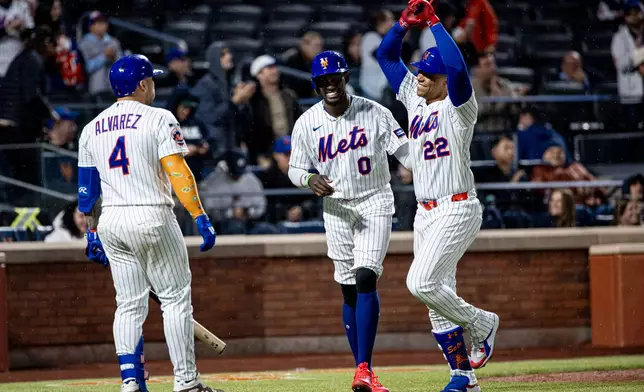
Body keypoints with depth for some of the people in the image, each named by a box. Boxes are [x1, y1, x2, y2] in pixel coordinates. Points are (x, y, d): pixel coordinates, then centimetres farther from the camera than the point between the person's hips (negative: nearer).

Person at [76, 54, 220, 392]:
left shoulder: (92, 129, 11)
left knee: (129, 306, 9)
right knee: (175, 298, 2)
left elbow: (87, 188, 13)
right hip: (152, 218, -5)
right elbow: (178, 173, -15)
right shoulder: (158, 119, -5)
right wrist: (200, 217, -15)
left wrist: (92, 232, 20)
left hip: (110, 222, 5)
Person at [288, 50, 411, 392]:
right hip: (336, 209, 3)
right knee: (349, 290, 4)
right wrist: (310, 180, -15)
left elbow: (405, 152, -8)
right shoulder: (307, 123, 0)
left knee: (366, 279, -18)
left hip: (375, 205, -3)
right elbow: (295, 169, 9)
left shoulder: (374, 113, -6)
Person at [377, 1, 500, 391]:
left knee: (421, 283, -20)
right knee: (438, 296, 6)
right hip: (426, 213, 8)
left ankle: (482, 324, 0)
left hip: (457, 209, -8)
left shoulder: (458, 106, -7)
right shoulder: (414, 99, 13)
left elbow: (457, 67, -27)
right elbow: (386, 55, 16)